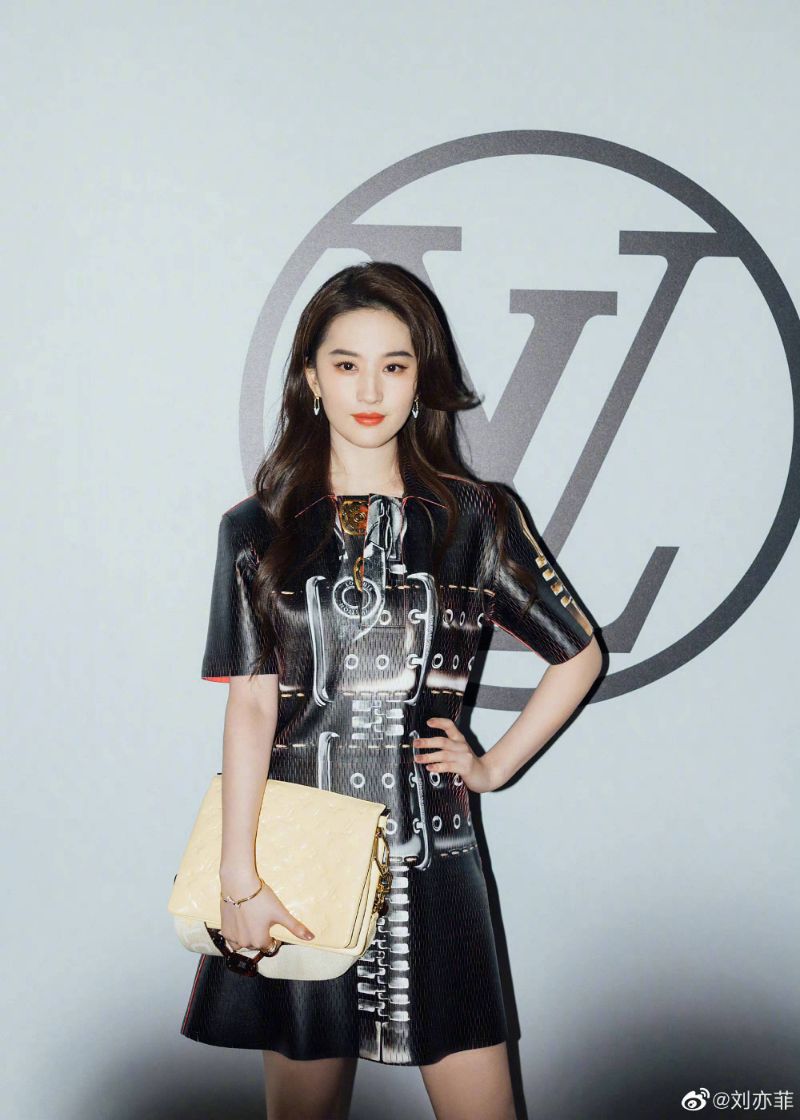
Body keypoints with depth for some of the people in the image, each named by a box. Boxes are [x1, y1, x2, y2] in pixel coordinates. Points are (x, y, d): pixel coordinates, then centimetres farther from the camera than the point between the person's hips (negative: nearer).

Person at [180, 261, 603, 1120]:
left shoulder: (477, 517, 4)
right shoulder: (258, 530, 3)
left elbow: (578, 656, 12)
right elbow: (250, 703, -2)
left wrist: (494, 765, 5)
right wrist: (238, 878, -8)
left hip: (429, 855, 0)